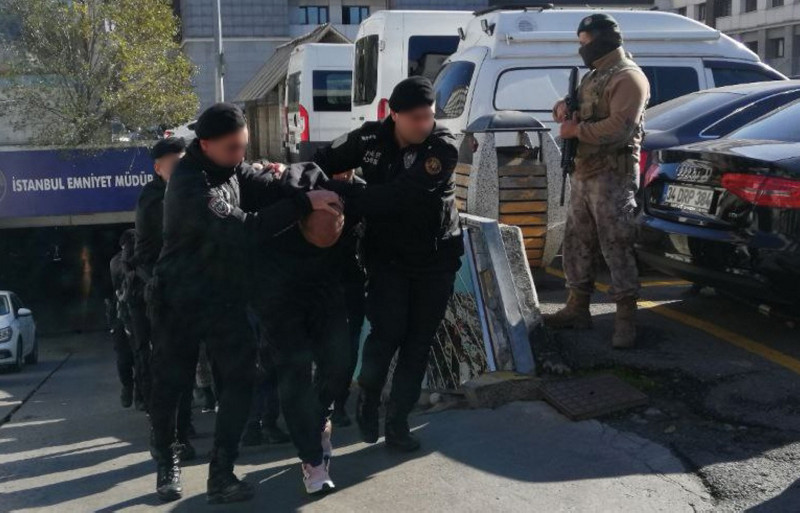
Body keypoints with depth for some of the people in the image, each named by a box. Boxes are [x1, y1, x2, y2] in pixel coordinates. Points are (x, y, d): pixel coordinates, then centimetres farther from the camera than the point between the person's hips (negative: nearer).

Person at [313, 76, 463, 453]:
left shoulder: (443, 148, -18)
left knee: (418, 341, 5)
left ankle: (397, 421, 20)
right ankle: (368, 397, 18)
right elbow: (327, 161, 6)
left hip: (436, 257, 0)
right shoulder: (370, 138, -8)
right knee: (388, 332, -12)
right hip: (387, 254, 0)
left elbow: (400, 194, -29)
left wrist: (347, 201, -31)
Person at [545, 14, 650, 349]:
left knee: (616, 247, -7)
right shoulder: (593, 76, 20)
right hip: (583, 173, 10)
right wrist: (562, 108, 4)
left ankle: (626, 318, -2)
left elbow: (620, 129, -23)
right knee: (576, 243, 12)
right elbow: (575, 108, 28)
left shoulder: (628, 77, -11)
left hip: (612, 177, -10)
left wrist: (576, 130, -15)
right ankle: (577, 308, 22)